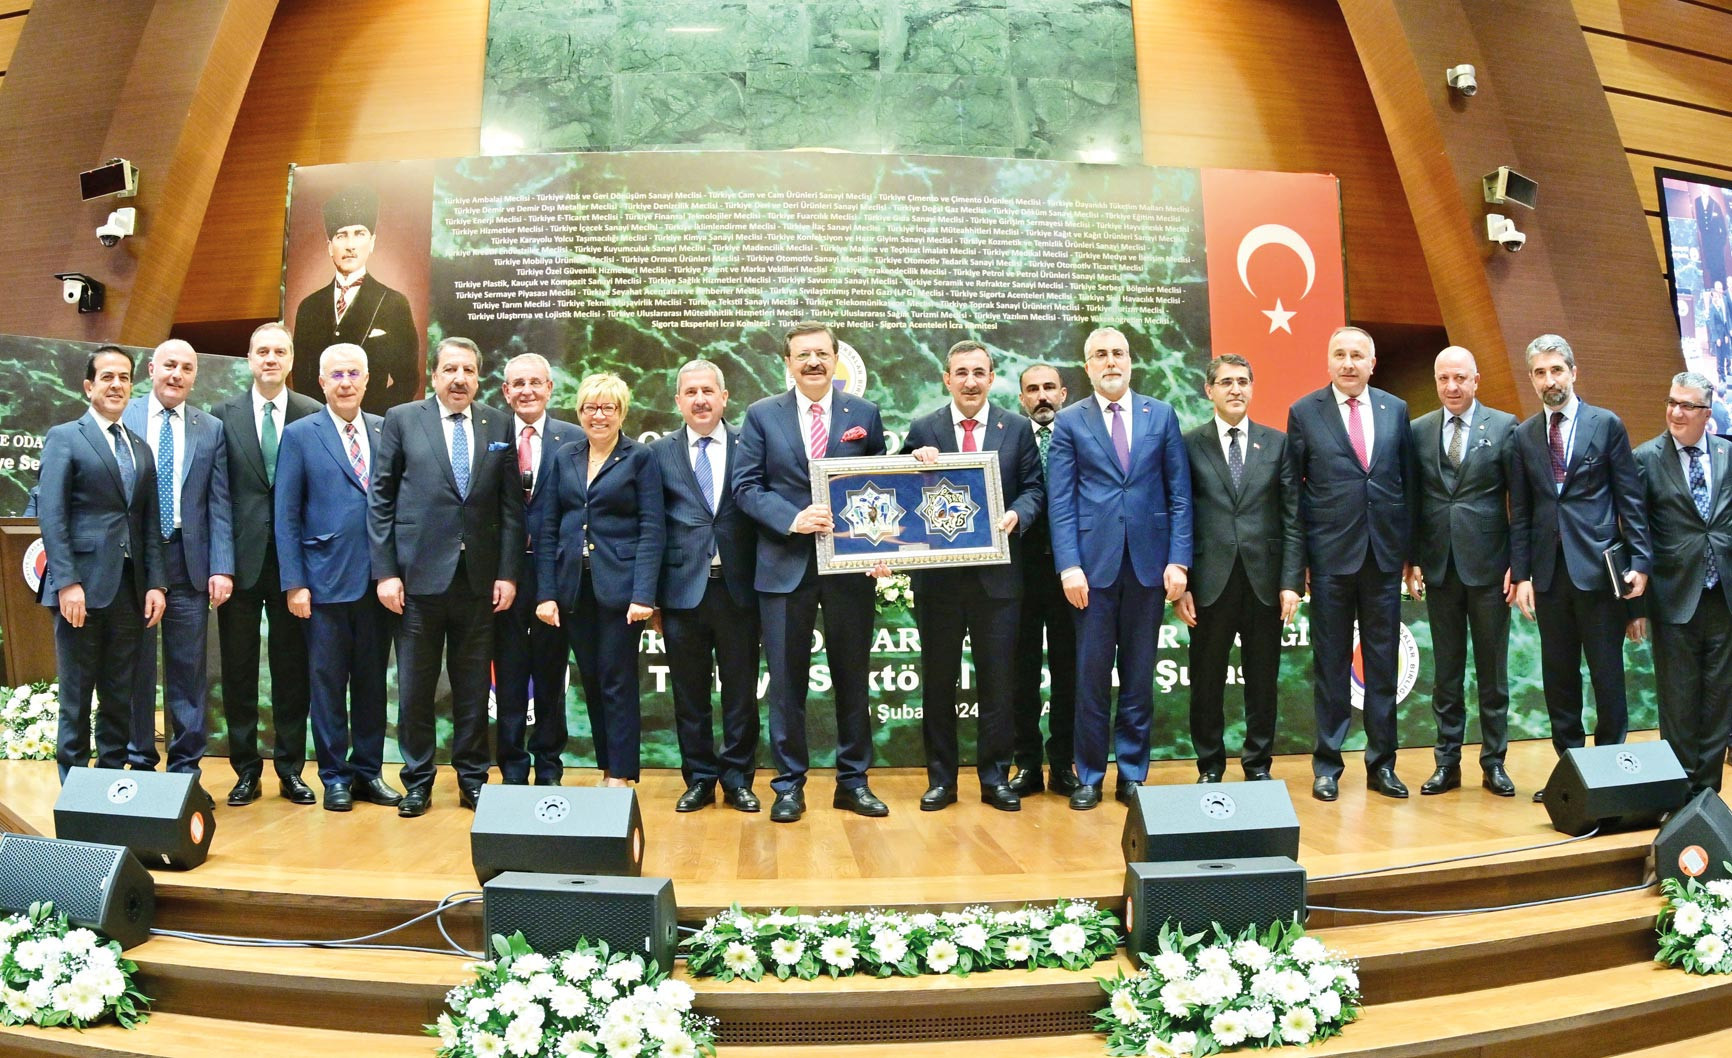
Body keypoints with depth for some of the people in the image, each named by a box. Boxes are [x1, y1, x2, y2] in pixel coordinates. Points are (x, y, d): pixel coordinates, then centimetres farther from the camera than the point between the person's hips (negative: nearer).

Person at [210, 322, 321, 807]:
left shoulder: (314, 415, 2)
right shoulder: (223, 415, 4)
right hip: (240, 557, 1)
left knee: (292, 667, 7)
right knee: (238, 667, 7)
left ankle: (291, 769, 18)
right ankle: (246, 769, 19)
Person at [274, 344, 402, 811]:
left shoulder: (387, 431, 8)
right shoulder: (300, 435, 1)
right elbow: (286, 516, -1)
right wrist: (293, 583, -6)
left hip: (378, 579, 3)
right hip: (326, 580, -2)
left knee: (372, 679, 10)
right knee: (328, 681, 5)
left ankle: (368, 771, 21)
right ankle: (334, 776, 16)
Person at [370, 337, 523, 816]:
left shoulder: (499, 425, 7)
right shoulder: (402, 419, 3)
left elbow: (511, 504, 6)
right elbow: (380, 500, 1)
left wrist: (507, 573, -1)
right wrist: (385, 571, -5)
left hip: (478, 579, 2)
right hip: (418, 577, -1)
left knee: (473, 687, 9)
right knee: (415, 687, 6)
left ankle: (473, 779, 21)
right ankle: (417, 781, 20)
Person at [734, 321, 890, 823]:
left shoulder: (865, 414, 6)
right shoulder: (762, 415, 4)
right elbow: (746, 486, -1)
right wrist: (793, 520, -17)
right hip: (784, 565, -1)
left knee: (852, 678, 9)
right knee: (786, 681, 4)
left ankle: (853, 780, 20)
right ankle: (789, 785, 15)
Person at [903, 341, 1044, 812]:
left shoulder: (1017, 428, 7)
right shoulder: (923, 430, 6)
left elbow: (1033, 488, 5)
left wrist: (1016, 514, -15)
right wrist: (915, 461, -17)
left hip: (997, 573, 0)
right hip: (938, 574, 0)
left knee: (997, 680, 5)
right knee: (937, 680, 8)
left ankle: (995, 778, 17)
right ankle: (940, 778, 19)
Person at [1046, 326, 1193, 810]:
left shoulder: (1162, 415, 8)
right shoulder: (1070, 421, 4)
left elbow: (1179, 493, 5)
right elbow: (1060, 501, 0)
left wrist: (1178, 560, -3)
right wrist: (1069, 566, -10)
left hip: (1149, 562, 1)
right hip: (1094, 563, -1)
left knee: (1139, 675, 8)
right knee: (1091, 675, 3)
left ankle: (1133, 774, 19)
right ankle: (1089, 776, 15)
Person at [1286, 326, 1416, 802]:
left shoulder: (1395, 409, 8)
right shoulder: (1304, 412, 1)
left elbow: (1409, 482, 10)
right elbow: (1292, 490, 1)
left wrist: (1411, 548, 7)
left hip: (1385, 553, 2)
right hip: (1331, 554, -2)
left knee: (1383, 663, 8)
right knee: (1331, 664, 5)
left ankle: (1382, 764, 19)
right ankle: (1327, 766, 15)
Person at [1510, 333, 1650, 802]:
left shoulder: (1607, 425, 2)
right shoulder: (1524, 435, 10)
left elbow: (1630, 499, 0)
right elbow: (1520, 512, 9)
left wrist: (1639, 561, -7)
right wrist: (1521, 573, 4)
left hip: (1597, 568, -3)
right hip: (1549, 570, 3)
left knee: (1607, 673, 2)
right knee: (1558, 675, 7)